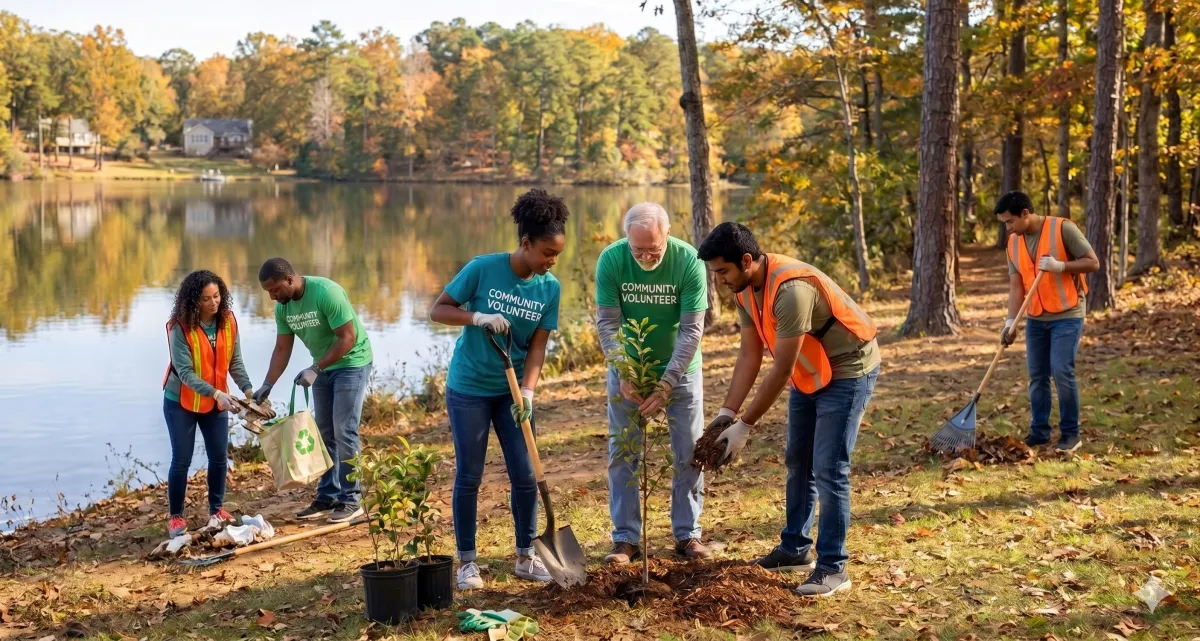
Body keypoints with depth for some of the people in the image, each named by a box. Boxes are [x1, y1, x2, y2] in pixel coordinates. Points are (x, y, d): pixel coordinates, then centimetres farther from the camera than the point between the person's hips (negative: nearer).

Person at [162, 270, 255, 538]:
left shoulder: (228, 321, -8)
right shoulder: (180, 327, -22)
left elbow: (235, 362, -4)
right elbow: (185, 371, -25)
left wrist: (247, 388, -20)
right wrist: (215, 393, -36)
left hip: (215, 402, 4)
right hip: (181, 402, -4)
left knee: (219, 457, 7)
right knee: (181, 460, 1)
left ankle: (217, 510, 24)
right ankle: (176, 517, 12)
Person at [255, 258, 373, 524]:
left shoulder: (326, 293, -26)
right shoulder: (283, 307, -3)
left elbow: (348, 337, -26)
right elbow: (282, 349, 4)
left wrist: (315, 369, -28)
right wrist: (267, 385, -4)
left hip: (351, 363, -7)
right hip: (323, 367, 7)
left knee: (343, 431, -10)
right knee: (325, 433, 8)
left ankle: (350, 500, -4)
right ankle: (327, 497, 15)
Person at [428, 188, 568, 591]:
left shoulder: (550, 288, -5)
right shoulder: (483, 269, -16)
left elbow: (537, 345, -6)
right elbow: (437, 311, -10)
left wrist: (528, 391, -20)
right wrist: (478, 318, -27)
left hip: (513, 391, 3)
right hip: (469, 388, -3)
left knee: (525, 475, 3)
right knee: (469, 476, 3)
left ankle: (526, 557, 19)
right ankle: (467, 561, 14)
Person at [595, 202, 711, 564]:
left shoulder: (689, 261, -23)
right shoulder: (611, 260, -19)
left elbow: (691, 330, -22)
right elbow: (607, 323, -16)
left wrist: (666, 385, -28)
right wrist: (623, 374, -28)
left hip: (679, 368, -1)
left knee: (689, 452, 3)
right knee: (622, 453, 3)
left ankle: (688, 534, 16)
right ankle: (626, 538, 11)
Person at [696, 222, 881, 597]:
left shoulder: (790, 289, -34)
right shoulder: (746, 290, -6)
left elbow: (781, 369, -30)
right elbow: (750, 354, -3)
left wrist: (744, 426, -26)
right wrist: (727, 412, -10)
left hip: (847, 371, -9)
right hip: (809, 373, 9)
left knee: (828, 470, -11)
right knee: (798, 462, 16)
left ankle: (832, 569, -4)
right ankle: (796, 549, 29)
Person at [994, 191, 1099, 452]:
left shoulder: (1062, 229, -13)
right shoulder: (1014, 242, 4)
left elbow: (1093, 262, -10)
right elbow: (1016, 285, 2)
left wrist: (1060, 266, -24)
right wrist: (1010, 321, -9)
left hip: (1067, 315, -6)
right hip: (1036, 318, 6)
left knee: (1061, 372, -11)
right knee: (1037, 376, 7)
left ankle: (1070, 434, 0)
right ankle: (1039, 431, 17)